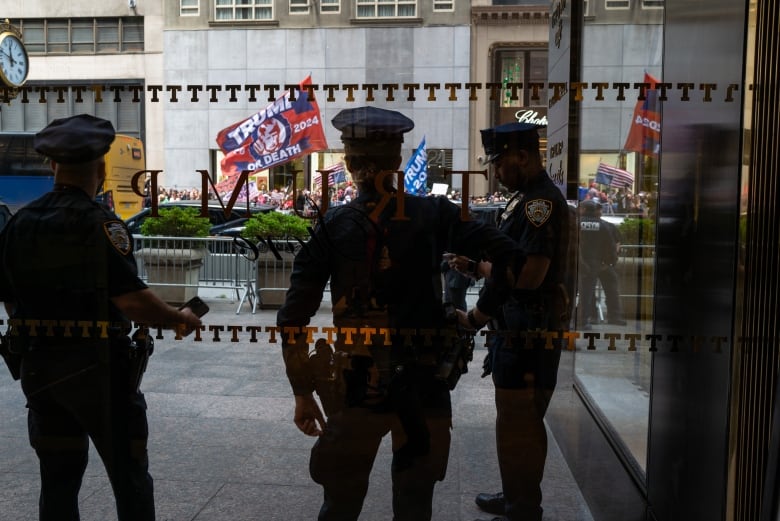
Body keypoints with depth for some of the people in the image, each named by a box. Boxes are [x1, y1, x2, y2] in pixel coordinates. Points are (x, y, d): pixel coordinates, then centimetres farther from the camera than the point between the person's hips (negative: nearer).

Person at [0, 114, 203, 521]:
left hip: (38, 366, 6)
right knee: (129, 478, 9)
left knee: (57, 480, 17)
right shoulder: (100, 223, -16)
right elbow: (131, 299, -22)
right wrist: (179, 319, -7)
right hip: (97, 366, -6)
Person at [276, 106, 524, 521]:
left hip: (357, 385, 0)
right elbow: (510, 258, -10)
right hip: (424, 383, 1)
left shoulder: (332, 226, -5)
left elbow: (292, 319, -7)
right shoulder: (434, 215, -4)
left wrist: (303, 393, 3)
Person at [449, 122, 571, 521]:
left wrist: (480, 266, -14)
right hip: (519, 328, 10)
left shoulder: (542, 202, -18)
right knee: (521, 421, 20)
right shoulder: (525, 198, 13)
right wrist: (477, 265, 6)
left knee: (517, 424, 0)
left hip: (530, 335, -10)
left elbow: (529, 274, -26)